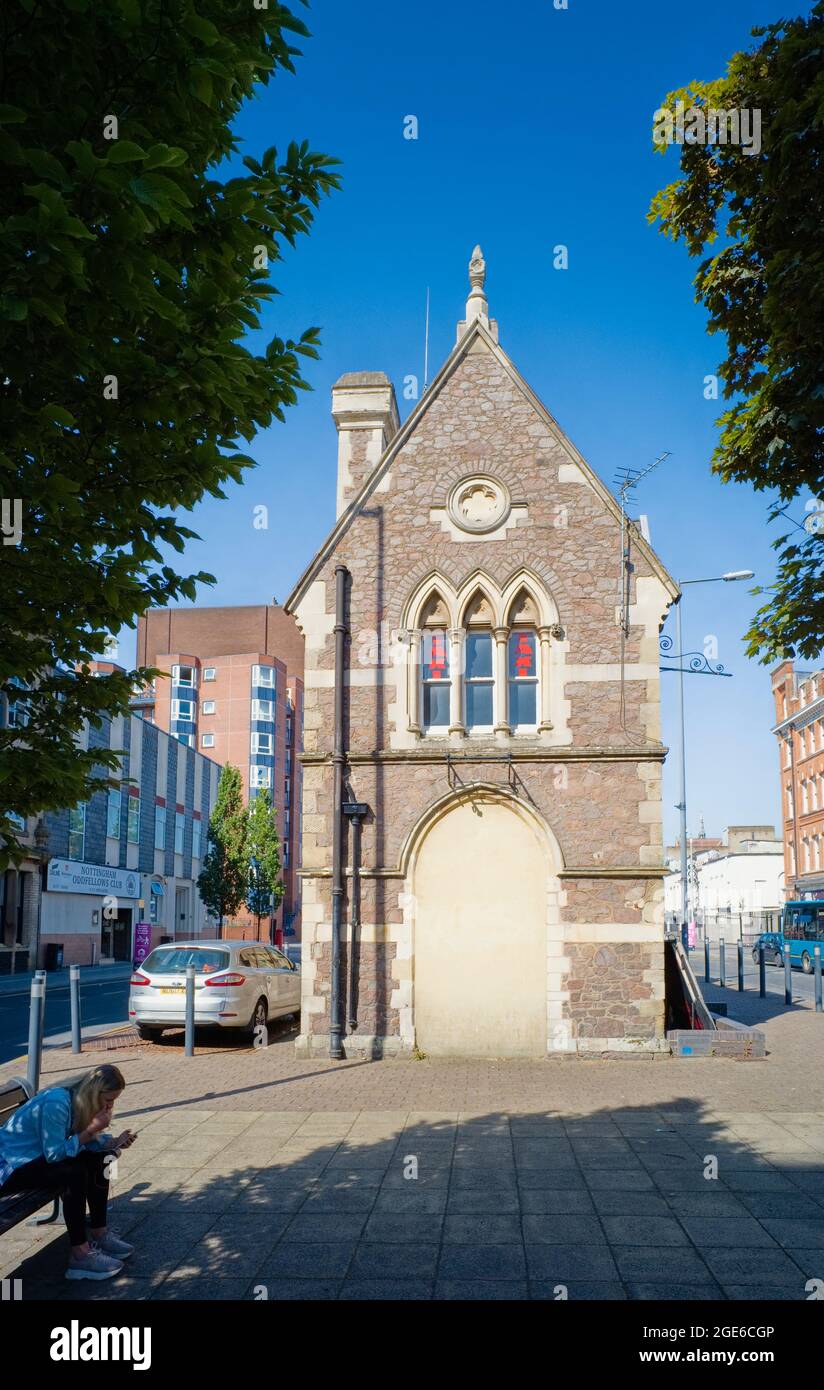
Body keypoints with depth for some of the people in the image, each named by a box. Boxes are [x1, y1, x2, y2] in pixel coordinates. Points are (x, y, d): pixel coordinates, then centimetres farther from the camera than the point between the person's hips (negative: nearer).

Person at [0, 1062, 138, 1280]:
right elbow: (54, 1153, -28)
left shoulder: (78, 1100, -2)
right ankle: (80, 1256, -21)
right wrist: (91, 1129, -27)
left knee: (97, 1159, 2)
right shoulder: (56, 1103, -29)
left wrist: (114, 1142, -11)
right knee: (74, 1173, -28)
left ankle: (99, 1234, 10)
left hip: (35, 1157, 10)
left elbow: (82, 1141, 6)